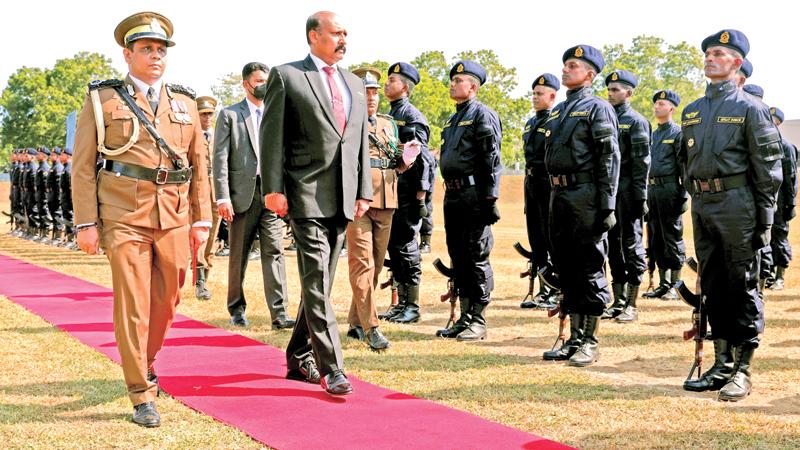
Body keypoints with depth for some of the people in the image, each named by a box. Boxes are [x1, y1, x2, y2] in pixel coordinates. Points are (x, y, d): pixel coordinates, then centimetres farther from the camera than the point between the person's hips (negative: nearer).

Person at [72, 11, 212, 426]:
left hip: (175, 217, 4)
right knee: (132, 305, -5)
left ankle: (145, 363, 35)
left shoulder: (185, 103, 15)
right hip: (124, 215, -3)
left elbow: (200, 165, 16)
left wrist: (202, 220, 9)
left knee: (166, 301, 9)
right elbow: (83, 166, 2)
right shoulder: (101, 99, 5)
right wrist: (86, 223, -5)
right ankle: (142, 395, 4)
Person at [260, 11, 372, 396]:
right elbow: (272, 136, -5)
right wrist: (273, 188, -12)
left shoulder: (354, 84, 18)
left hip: (343, 198, 6)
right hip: (306, 194, -6)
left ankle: (299, 357, 25)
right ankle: (331, 368, -9)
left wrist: (364, 191, 10)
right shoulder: (286, 76, 0)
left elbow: (362, 142, 18)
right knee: (316, 283, -9)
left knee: (320, 282, 12)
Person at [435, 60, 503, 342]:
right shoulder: (453, 120, 20)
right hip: (453, 197, 9)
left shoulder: (483, 115, -7)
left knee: (476, 257, -5)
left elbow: (492, 159, -14)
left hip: (474, 195, -9)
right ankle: (465, 318, 18)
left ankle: (479, 321, 1)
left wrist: (490, 198, -19)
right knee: (458, 256, 11)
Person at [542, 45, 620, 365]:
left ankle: (590, 342, 3)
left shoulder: (597, 109, -5)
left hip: (586, 198, -8)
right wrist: (554, 195, 17)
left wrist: (607, 207, -16)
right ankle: (575, 338, 18)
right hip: (559, 195, 8)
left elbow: (610, 159, -11)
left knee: (589, 269, -3)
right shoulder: (557, 112, 18)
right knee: (566, 268, 10)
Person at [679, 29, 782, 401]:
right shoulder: (692, 111, 13)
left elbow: (768, 168, -6)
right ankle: (722, 364, 19)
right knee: (713, 287, 10)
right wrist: (696, 197, 15)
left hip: (736, 204, -6)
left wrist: (764, 219, -10)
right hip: (702, 205, 6)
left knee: (742, 287, -1)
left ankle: (743, 370, 4)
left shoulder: (750, 108, -4)